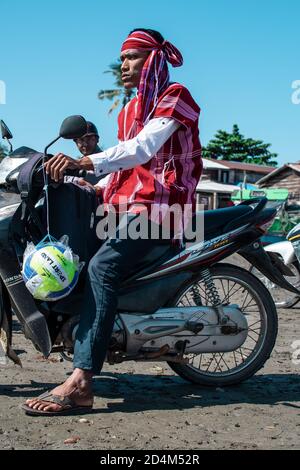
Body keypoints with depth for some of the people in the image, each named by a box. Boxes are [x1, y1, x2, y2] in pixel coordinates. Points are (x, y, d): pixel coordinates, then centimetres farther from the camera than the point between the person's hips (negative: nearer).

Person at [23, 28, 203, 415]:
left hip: (160, 202, -10)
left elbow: (142, 149, -18)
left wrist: (82, 162, -30)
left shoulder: (174, 96, -2)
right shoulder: (130, 111, 26)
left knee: (102, 266, -29)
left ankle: (80, 383, -37)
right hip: (127, 202, 10)